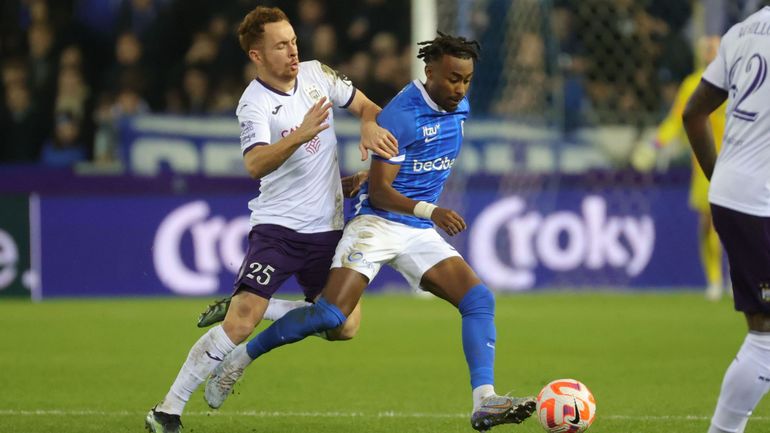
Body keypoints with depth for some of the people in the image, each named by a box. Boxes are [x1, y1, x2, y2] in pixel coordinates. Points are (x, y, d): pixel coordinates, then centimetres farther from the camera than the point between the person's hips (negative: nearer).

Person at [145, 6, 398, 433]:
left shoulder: (316, 74, 2)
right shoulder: (255, 104, -15)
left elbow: (366, 106, 15)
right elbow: (255, 164, -31)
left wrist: (370, 126, -9)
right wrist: (302, 134, -45)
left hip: (327, 228, 6)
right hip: (277, 226, -6)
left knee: (344, 326, 2)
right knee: (240, 323, -19)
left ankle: (264, 312, 23)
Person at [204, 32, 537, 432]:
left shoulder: (459, 108, 7)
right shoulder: (402, 114, -18)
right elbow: (379, 191, -18)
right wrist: (431, 211, -31)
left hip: (421, 233, 7)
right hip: (378, 222, -7)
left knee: (479, 298, -13)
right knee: (331, 314, -19)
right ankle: (241, 357, 0)